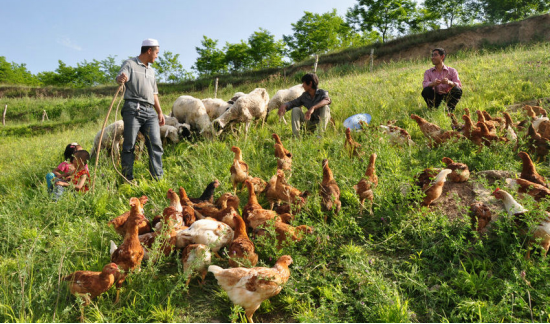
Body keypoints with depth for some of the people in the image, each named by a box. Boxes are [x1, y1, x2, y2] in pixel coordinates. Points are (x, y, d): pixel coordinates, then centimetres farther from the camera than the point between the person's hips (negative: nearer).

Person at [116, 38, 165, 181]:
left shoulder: (151, 70, 28)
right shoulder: (130, 64, 8)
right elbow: (120, 77, -10)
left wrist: (160, 112, 21)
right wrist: (121, 79, -35)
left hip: (150, 111, 6)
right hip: (133, 109, -5)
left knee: (155, 143, -6)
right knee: (129, 144, -5)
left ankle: (158, 178, -5)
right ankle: (128, 178, 1)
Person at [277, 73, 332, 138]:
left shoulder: (322, 92, -12)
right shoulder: (304, 96, 2)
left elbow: (327, 100, -35)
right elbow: (292, 103, 3)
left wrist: (313, 107, -50)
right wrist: (284, 105, -21)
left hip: (322, 121, -4)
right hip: (311, 122, 4)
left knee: (325, 107, -29)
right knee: (295, 109, -12)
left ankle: (321, 134, -29)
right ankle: (296, 136, -22)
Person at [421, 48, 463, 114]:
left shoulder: (452, 71, 5)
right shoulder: (428, 72, 9)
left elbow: (459, 85, -9)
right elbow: (425, 84, -11)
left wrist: (449, 82, -33)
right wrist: (433, 83, -36)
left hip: (448, 96, 0)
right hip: (435, 96, 0)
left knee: (457, 90, -28)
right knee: (426, 90, -28)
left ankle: (450, 112, -16)